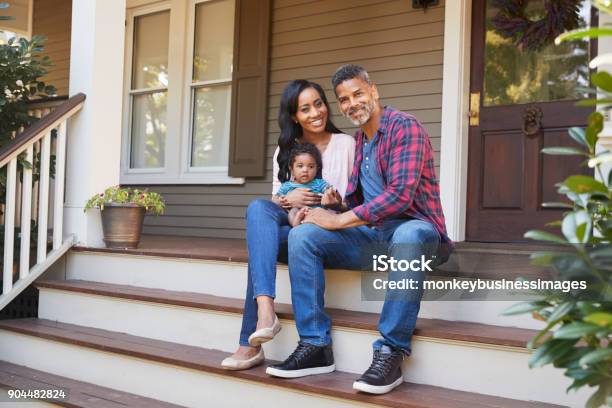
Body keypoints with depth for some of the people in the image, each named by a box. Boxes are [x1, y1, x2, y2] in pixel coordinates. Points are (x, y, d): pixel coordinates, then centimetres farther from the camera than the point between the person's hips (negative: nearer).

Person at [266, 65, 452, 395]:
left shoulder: (404, 127, -8)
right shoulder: (356, 141, 16)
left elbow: (400, 195, -21)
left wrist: (339, 220, -19)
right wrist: (328, 207, -7)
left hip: (413, 227, -6)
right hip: (370, 233, 7)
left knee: (408, 237, -41)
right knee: (302, 235, -14)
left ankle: (390, 354, -34)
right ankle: (315, 346, -15)